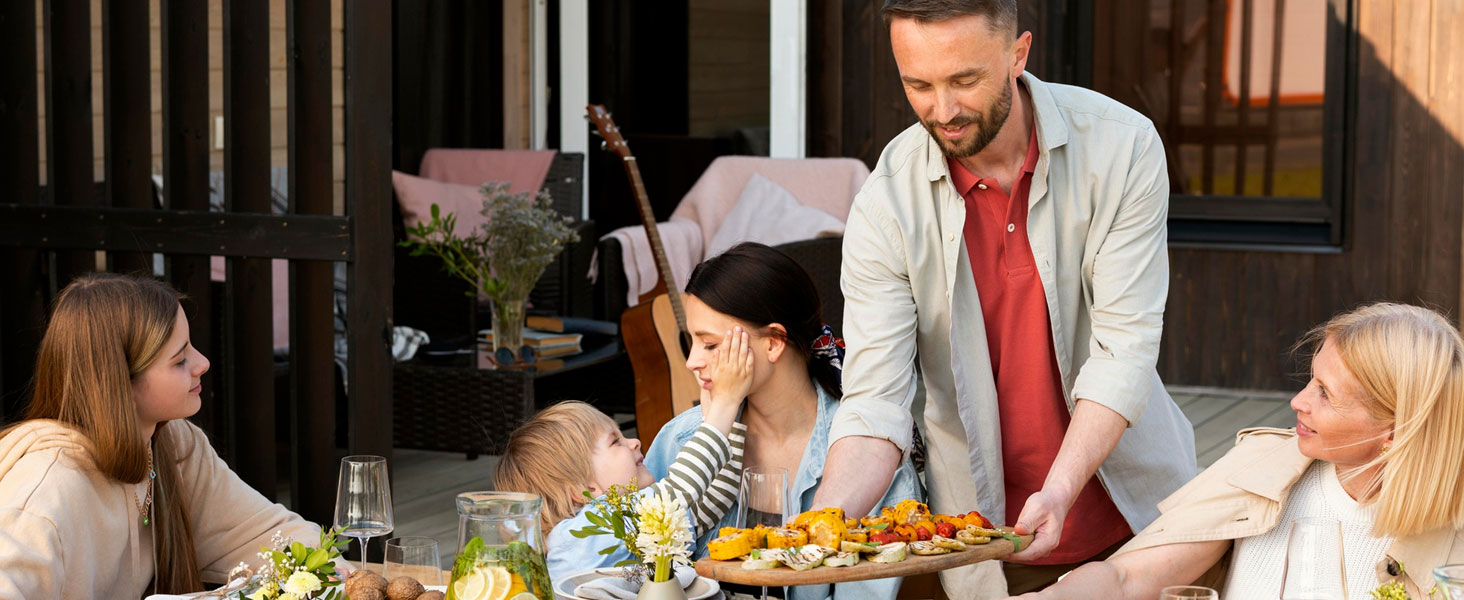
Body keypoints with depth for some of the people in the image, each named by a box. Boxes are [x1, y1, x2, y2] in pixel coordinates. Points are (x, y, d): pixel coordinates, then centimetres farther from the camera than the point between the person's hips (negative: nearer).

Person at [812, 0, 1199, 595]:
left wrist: (1060, 492, -31)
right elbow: (875, 399, -16)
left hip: (1133, 504, 0)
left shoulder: (1122, 146, -16)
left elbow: (1124, 348, -18)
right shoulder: (885, 205, -15)